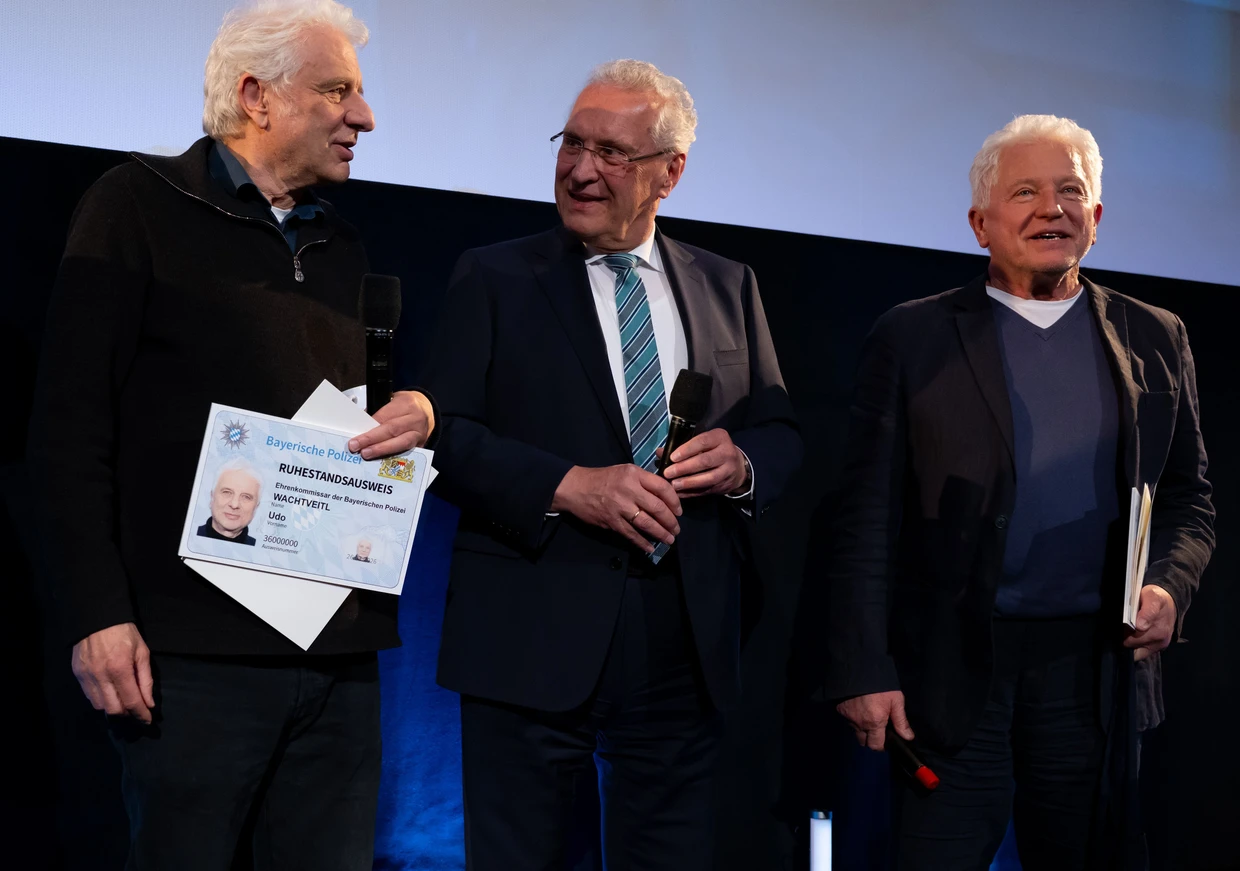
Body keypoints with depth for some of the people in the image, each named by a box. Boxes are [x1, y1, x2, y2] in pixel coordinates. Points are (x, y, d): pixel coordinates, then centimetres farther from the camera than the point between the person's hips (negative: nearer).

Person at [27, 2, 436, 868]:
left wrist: (421, 411, 0)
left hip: (340, 650, 6)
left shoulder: (342, 245, 18)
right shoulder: (140, 205, 0)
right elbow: (71, 422, -6)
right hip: (200, 643, -5)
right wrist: (99, 612, -14)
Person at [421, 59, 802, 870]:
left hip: (686, 642, 3)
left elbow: (781, 430, 14)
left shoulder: (729, 286, 13)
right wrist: (566, 486, -19)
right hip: (533, 639, -3)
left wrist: (742, 462, -9)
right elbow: (444, 433, -6)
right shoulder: (494, 278, 3)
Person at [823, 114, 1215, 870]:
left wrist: (1170, 586, -6)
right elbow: (868, 515, -1)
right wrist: (865, 670, -7)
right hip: (952, 672, -2)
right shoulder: (912, 339, 3)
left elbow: (1189, 497, 15)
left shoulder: (1156, 340, 11)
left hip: (1097, 669, 3)